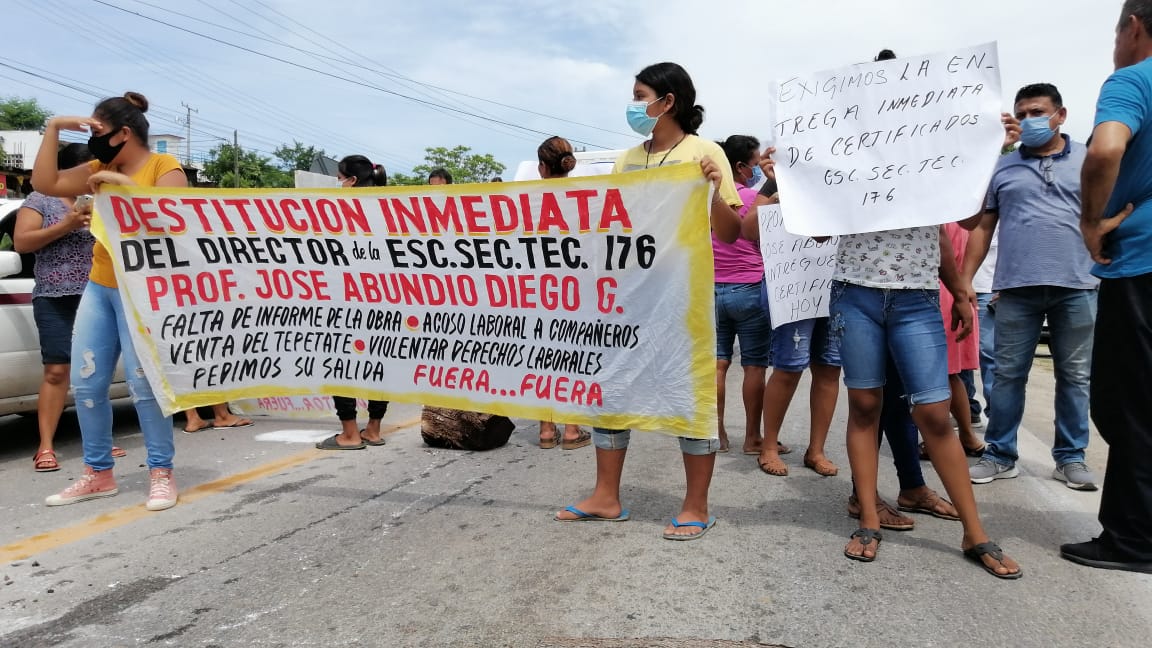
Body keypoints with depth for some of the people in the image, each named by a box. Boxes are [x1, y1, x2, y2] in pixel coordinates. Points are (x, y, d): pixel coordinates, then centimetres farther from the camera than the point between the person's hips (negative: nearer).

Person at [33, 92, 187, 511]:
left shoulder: (164, 168, -6)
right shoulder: (100, 170, 15)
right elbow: (45, 182, 13)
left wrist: (125, 184, -19)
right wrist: (54, 129, 10)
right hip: (99, 288, 8)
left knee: (143, 382, -11)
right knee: (86, 383, 7)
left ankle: (161, 473, 0)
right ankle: (98, 474, 17)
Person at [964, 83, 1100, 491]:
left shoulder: (1089, 161, 9)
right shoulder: (1001, 167, 10)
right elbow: (982, 227, 10)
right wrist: (965, 281, 4)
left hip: (1077, 286, 0)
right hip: (1017, 288, 0)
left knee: (1074, 376, 7)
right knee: (1008, 375, 3)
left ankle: (1071, 458, 19)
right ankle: (1000, 455, 13)